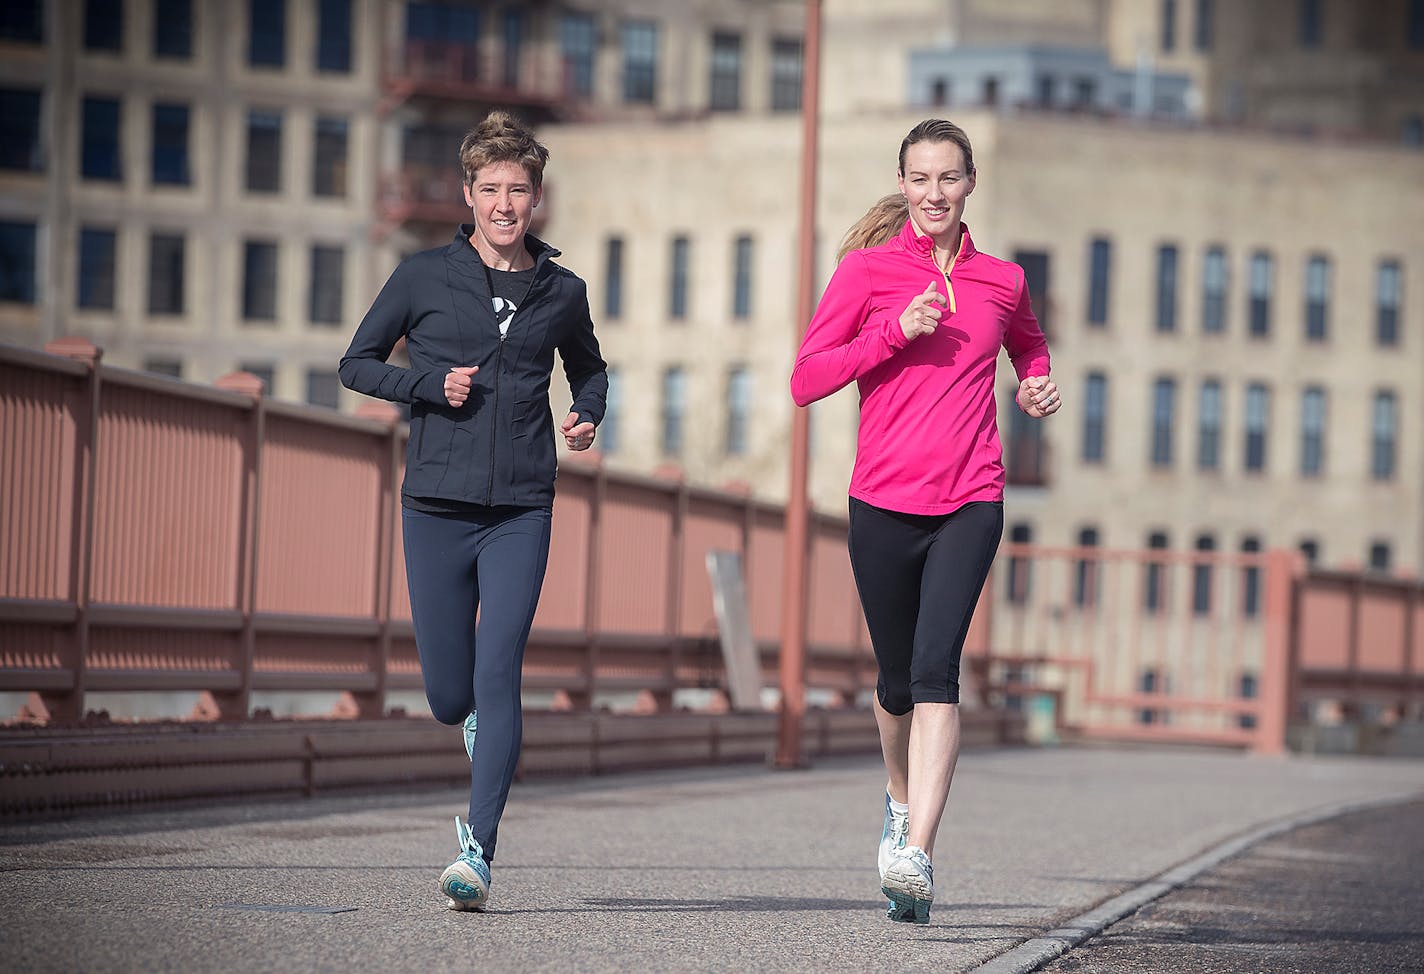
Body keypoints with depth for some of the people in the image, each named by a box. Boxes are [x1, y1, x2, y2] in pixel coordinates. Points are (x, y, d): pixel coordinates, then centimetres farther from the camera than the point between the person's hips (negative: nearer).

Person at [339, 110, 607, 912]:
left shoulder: (561, 292, 7)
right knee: (450, 696, 4)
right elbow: (358, 363, 8)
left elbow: (589, 366, 25)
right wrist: (430, 383, -9)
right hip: (437, 506, 0)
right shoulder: (425, 278, 2)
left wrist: (588, 416, 4)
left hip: (521, 512, 0)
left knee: (497, 676, -14)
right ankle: (488, 747, 41)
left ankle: (479, 853, -15)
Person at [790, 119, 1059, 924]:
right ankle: (902, 798, 43)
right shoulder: (868, 270, 2)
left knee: (936, 668, -18)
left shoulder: (1002, 281, 9)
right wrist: (897, 330, -12)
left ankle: (917, 854, -26)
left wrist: (1040, 384, 10)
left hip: (970, 503, 0)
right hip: (884, 502, 0)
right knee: (898, 682, 12)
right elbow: (807, 380, -3)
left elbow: (1029, 344, 32)